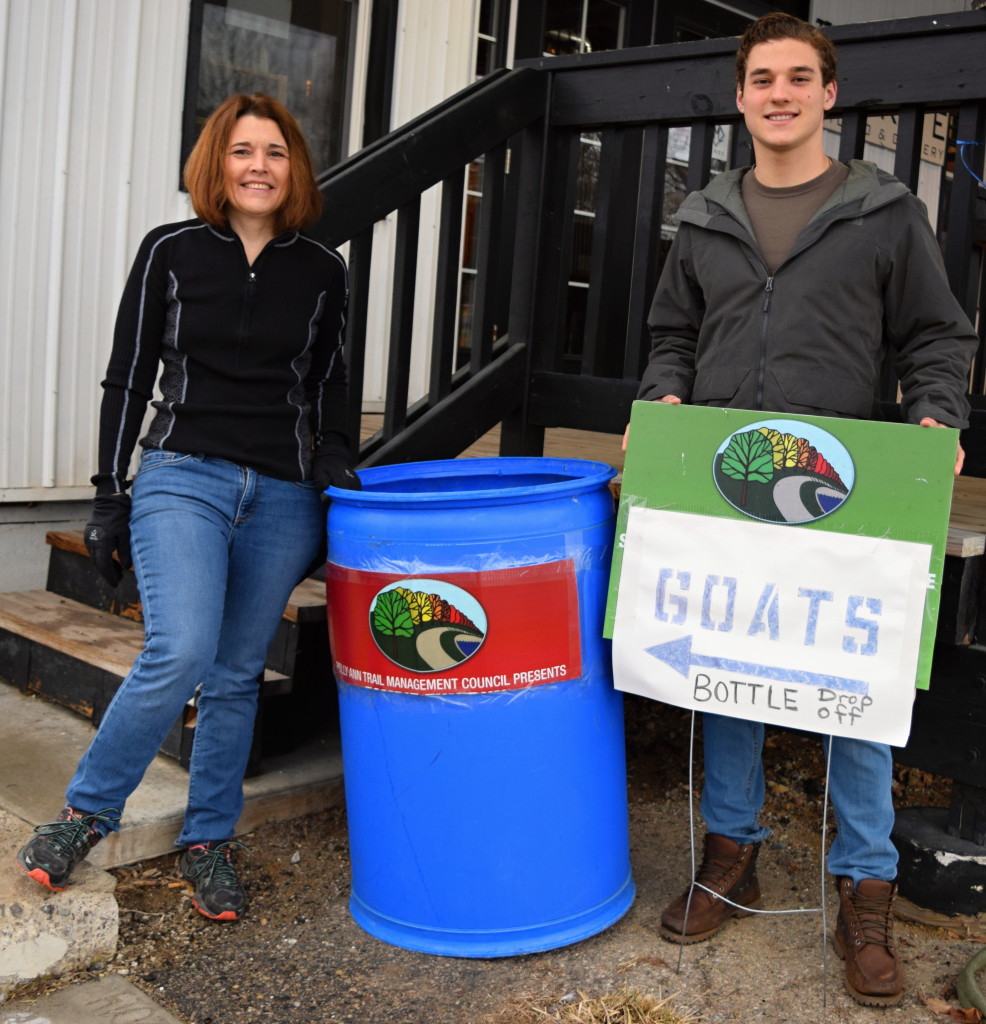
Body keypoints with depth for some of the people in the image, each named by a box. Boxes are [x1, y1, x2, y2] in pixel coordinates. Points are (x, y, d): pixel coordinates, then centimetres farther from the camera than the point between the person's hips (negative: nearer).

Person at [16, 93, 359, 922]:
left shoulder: (323, 272, 8)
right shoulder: (171, 253, 2)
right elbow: (128, 379, 3)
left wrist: (331, 461, 1)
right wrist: (110, 499, 0)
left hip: (283, 499, 3)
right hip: (183, 478, -2)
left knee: (237, 676, 7)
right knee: (180, 653, -20)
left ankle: (210, 840, 24)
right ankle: (88, 811, 4)